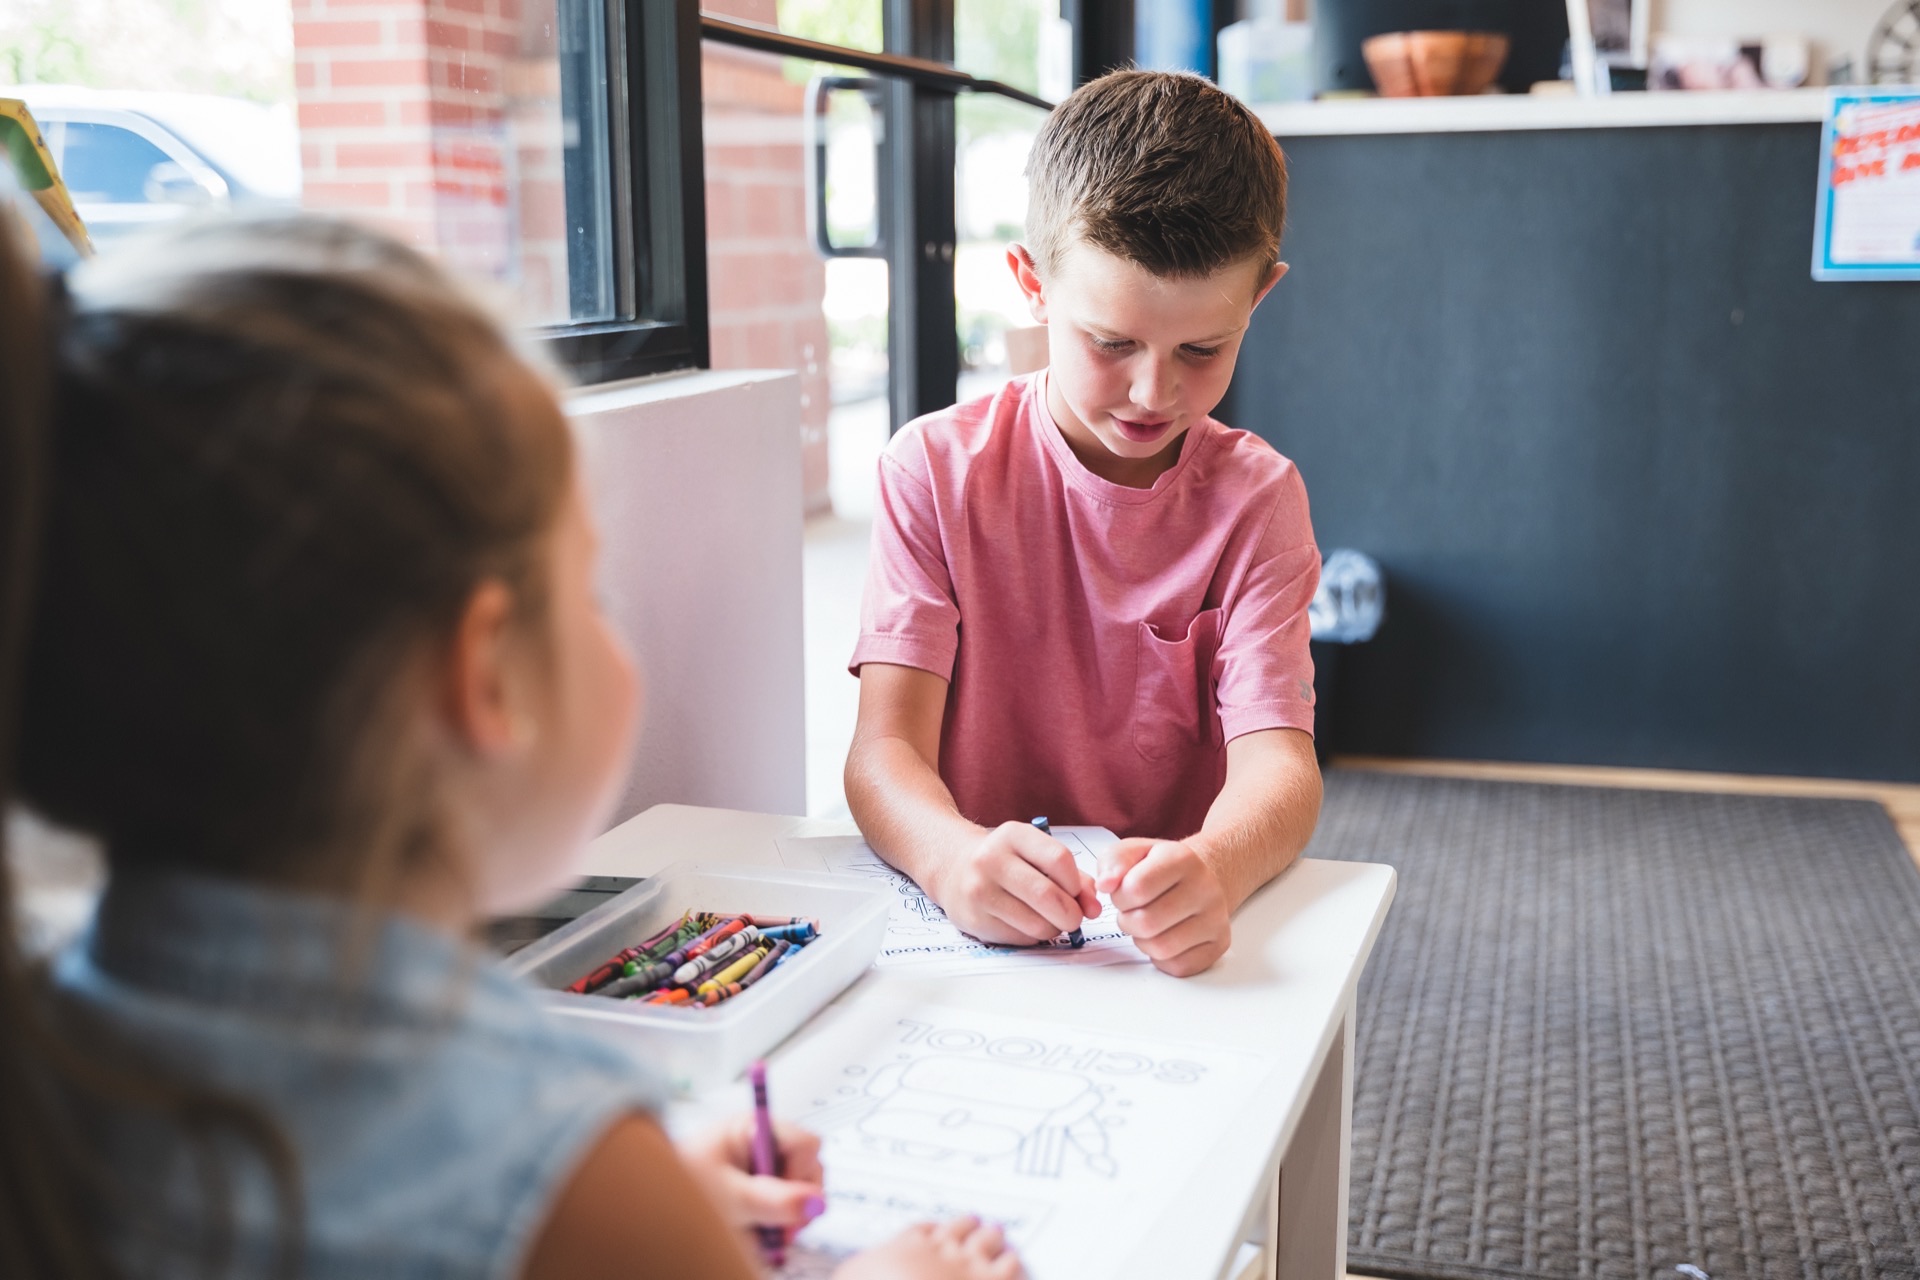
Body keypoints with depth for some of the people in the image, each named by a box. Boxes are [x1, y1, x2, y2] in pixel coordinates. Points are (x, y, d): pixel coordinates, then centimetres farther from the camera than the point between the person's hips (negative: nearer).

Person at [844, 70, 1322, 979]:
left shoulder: (1254, 498, 1)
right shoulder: (936, 469, -2)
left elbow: (1277, 761, -11)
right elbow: (884, 748, -10)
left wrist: (1210, 870, -34)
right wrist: (951, 857, -32)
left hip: (1176, 935, 2)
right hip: (966, 930, -2)